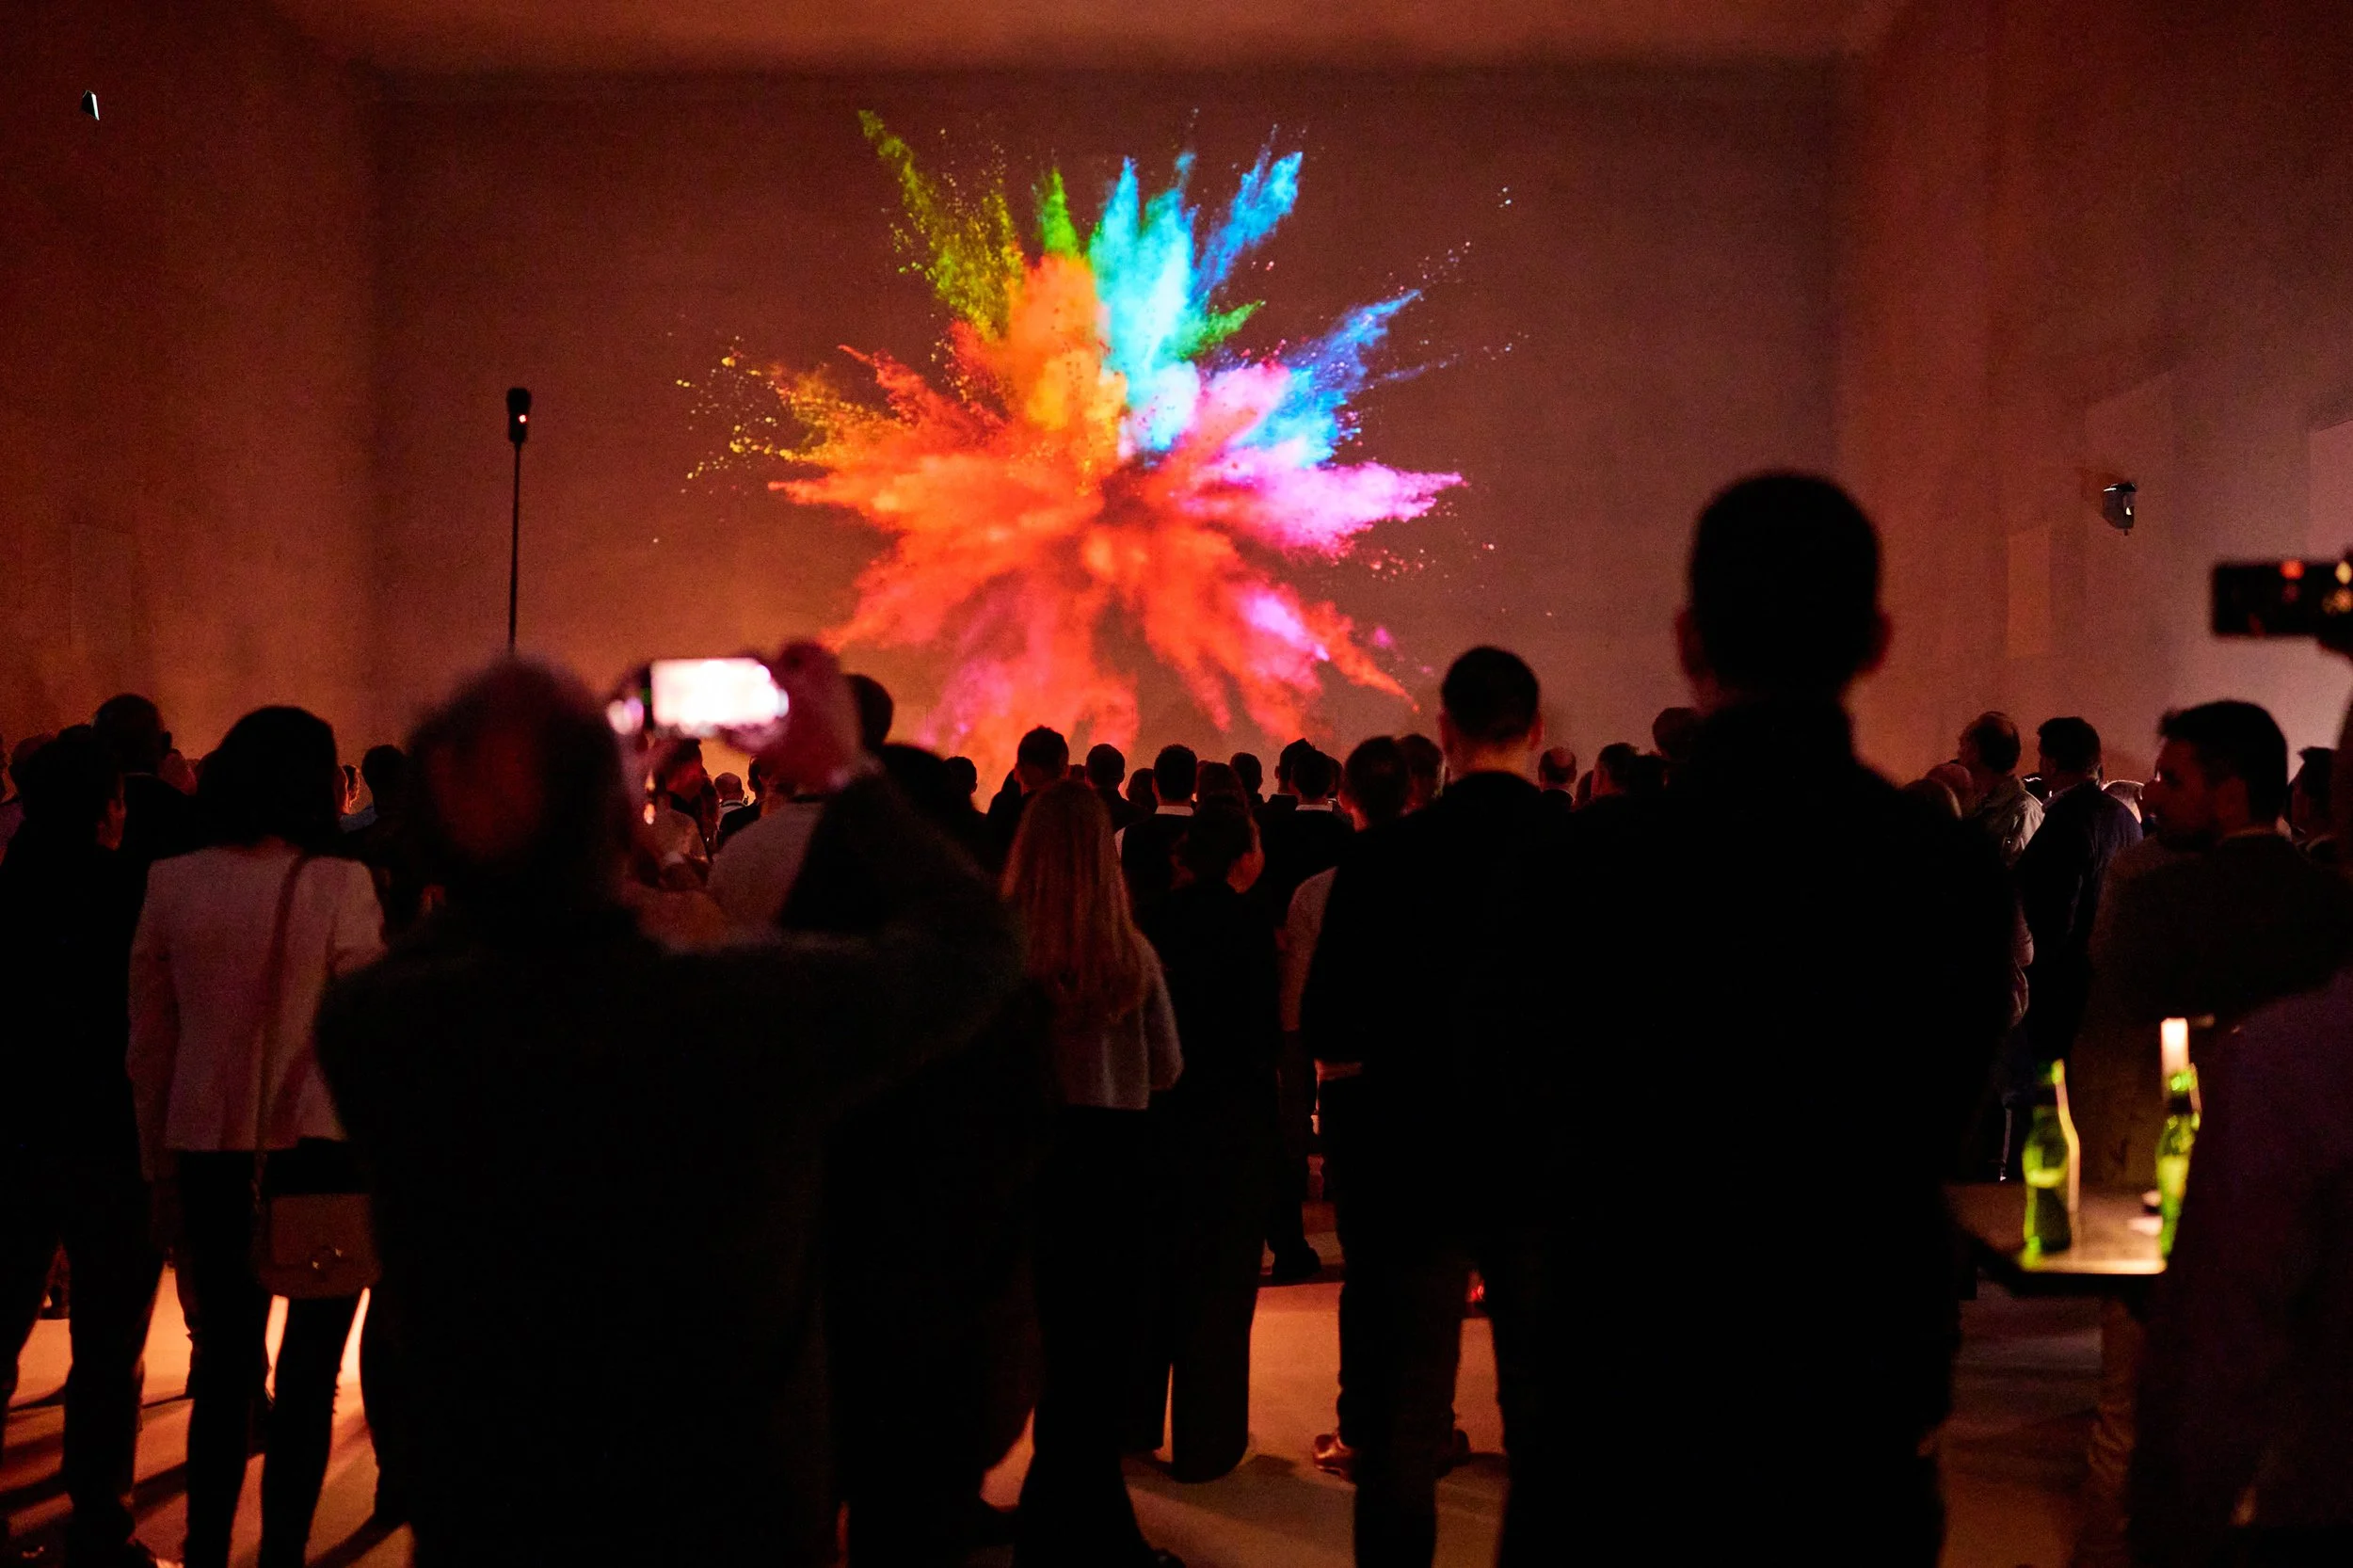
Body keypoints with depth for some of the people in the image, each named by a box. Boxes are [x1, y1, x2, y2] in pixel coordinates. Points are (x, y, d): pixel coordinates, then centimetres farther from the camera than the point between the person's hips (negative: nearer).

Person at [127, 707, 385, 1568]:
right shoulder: (339, 884, -12)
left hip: (207, 1150, 4)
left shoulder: (172, 883, 0)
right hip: (320, 1147, -4)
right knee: (308, 1369, 8)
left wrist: (160, 1160, 13)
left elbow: (148, 1042, 5)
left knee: (224, 1361, 17)